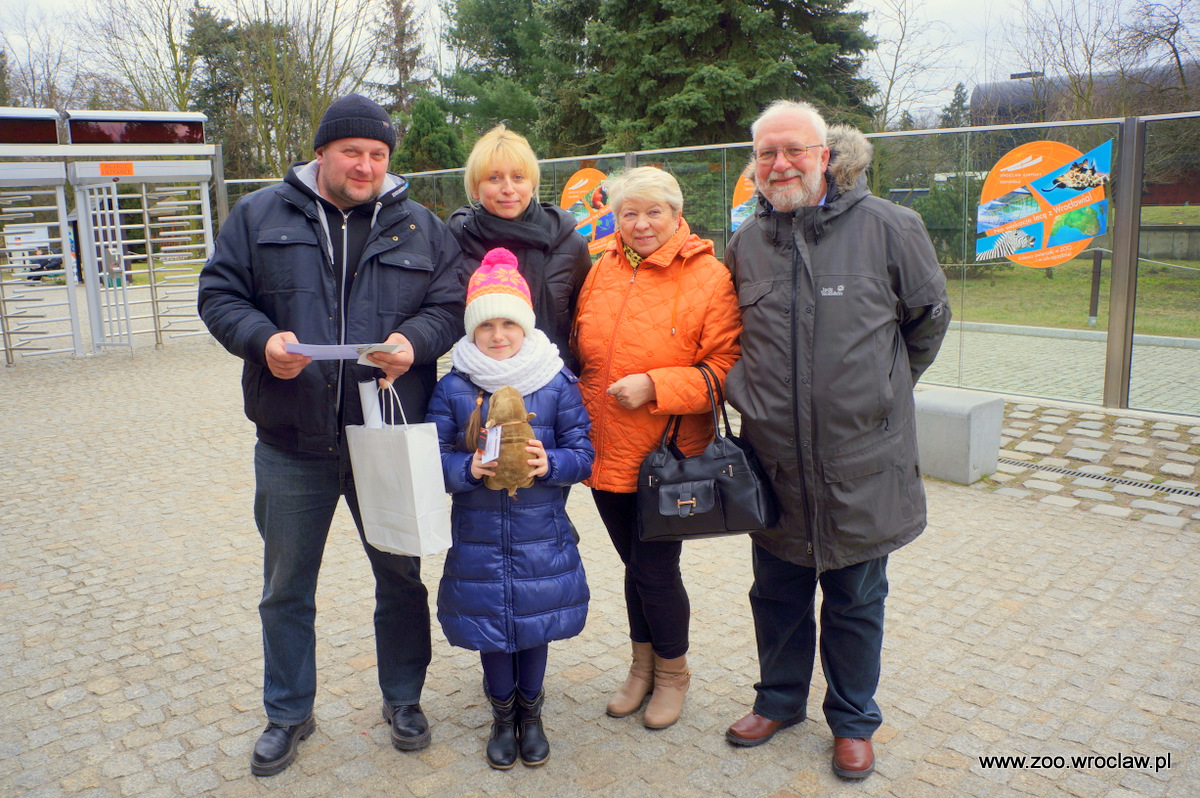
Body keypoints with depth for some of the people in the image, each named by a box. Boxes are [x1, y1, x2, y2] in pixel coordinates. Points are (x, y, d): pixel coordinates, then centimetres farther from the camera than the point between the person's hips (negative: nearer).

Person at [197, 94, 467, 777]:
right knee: (286, 588, 13)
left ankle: (404, 700, 34)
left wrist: (414, 340, -18)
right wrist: (261, 338, -16)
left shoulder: (421, 227, 6)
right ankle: (289, 714, 34)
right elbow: (219, 293, 3)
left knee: (400, 577, 13)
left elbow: (451, 303, 2)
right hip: (292, 445, 0)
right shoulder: (261, 216, 4)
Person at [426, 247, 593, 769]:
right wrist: (469, 468, -22)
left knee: (535, 625, 11)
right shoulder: (453, 388, -4)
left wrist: (550, 464, -22)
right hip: (478, 536, 1)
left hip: (542, 537, 0)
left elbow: (583, 454, -3)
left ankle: (530, 712, 36)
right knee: (490, 627, 11)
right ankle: (502, 715, 35)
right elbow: (434, 459, -3)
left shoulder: (556, 383, -5)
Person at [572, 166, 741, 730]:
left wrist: (655, 386, -21)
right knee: (634, 563, 18)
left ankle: (672, 672, 30)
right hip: (606, 451, 5)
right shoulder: (602, 271, 6)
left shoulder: (708, 277, -10)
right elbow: (581, 351, 18)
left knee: (655, 570, 3)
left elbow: (724, 368, -14)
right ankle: (642, 666, 39)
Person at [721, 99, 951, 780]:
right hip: (774, 458, 3)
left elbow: (928, 318, 7)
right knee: (777, 593, 17)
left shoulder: (889, 227, -6)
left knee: (856, 600, 13)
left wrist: (881, 392, 12)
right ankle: (780, 699, 39)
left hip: (860, 461, -3)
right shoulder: (748, 242, 5)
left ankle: (854, 721, 33)